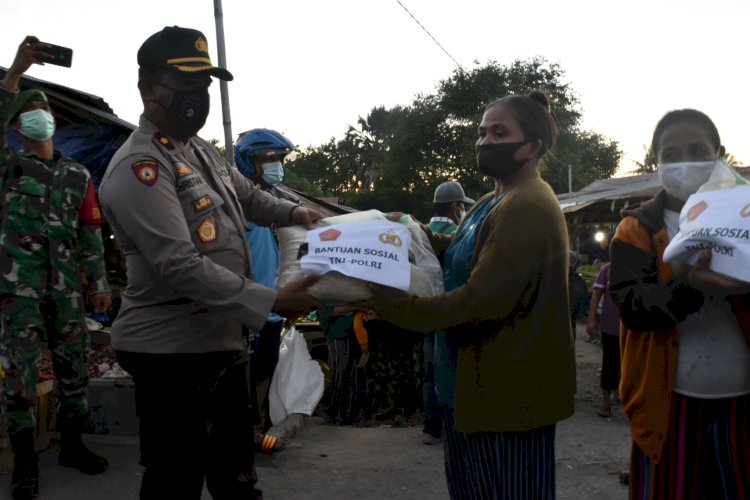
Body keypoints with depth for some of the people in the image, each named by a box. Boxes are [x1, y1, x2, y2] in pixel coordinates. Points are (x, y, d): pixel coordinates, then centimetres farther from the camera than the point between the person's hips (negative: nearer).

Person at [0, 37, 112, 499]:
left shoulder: (78, 175, 13)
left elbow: (91, 231, 13)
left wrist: (99, 282, 8)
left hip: (67, 286, 3)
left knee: (74, 366, 8)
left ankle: (73, 445, 22)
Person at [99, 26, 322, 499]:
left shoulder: (203, 150, 12)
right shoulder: (139, 167, -17)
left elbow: (247, 195, 29)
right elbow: (181, 267, -26)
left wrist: (292, 212, 9)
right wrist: (272, 301, -28)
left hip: (223, 344, 9)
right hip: (173, 353, -9)